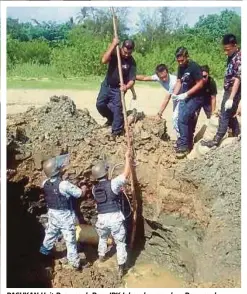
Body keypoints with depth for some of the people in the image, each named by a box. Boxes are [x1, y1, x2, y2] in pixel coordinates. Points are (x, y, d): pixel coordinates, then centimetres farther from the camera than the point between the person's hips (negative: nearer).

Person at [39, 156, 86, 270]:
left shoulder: (45, 184, -9)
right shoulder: (64, 184, -28)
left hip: (52, 214, 6)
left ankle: (44, 252, 48)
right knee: (70, 240, 7)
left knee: (50, 234, 27)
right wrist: (84, 188, 6)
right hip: (65, 216, -6)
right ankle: (74, 263, 18)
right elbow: (80, 193, -17)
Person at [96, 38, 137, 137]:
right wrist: (113, 45, -33)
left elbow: (132, 80, -19)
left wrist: (126, 87, -42)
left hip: (118, 88, -3)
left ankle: (116, 131, 2)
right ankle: (111, 119, 27)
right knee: (100, 104, -1)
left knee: (117, 109, -10)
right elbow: (104, 60, -31)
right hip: (107, 85, 3)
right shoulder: (115, 53, -12)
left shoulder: (132, 62, -15)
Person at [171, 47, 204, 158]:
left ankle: (183, 146, -9)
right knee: (187, 120, 11)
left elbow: (200, 84, -18)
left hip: (195, 98, -8)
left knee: (182, 119, -17)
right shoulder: (181, 67, 6)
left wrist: (185, 94, -22)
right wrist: (174, 94, -8)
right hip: (184, 97, 8)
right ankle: (188, 144, 23)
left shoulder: (194, 67, -17)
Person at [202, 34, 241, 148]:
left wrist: (231, 98, -29)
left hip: (234, 91, -9)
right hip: (228, 90, 9)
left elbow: (237, 80, -25)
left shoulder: (239, 58, -21)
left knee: (224, 115, -5)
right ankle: (237, 136, 30)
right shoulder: (231, 57, 7)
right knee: (231, 114, 17)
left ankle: (216, 140, 0)